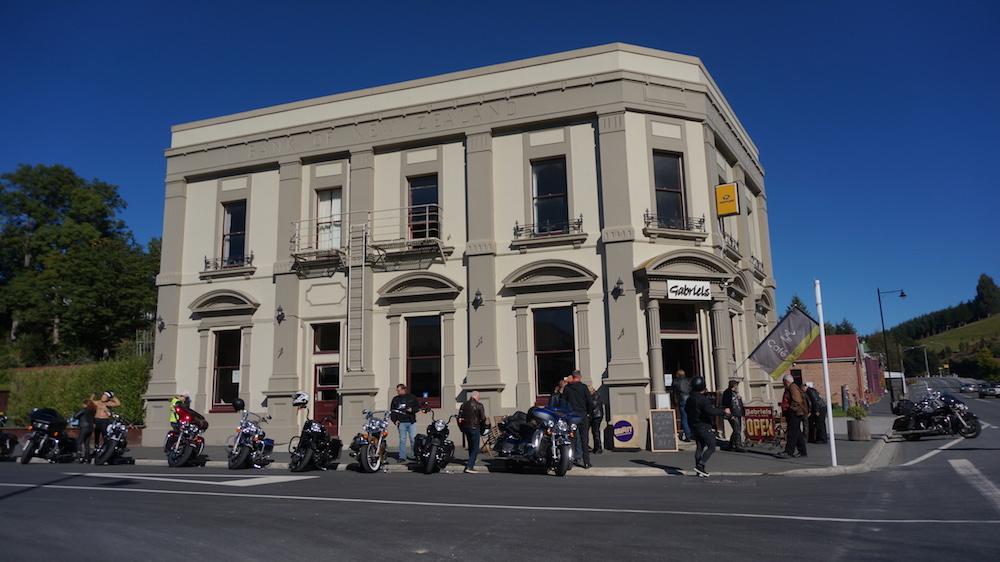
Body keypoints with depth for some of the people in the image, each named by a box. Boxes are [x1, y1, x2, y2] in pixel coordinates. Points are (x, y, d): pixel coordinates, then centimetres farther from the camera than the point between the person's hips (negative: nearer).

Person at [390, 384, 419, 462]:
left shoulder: (412, 397, 7)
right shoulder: (395, 399, 10)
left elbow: (418, 407, 12)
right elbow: (392, 411, 12)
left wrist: (412, 409, -9)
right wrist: (395, 420, 0)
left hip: (411, 422, -1)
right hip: (401, 423, 1)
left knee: (413, 439, -2)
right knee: (402, 439, 2)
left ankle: (414, 455, 6)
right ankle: (402, 456, 7)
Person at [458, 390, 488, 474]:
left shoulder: (464, 404, 7)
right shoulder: (479, 405, -10)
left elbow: (459, 417, 10)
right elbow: (483, 418, -9)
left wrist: (462, 428, 19)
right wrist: (482, 431, 3)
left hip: (465, 428, 6)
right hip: (474, 428, -6)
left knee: (471, 446, 26)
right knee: (475, 448, -2)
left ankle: (472, 461, 43)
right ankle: (469, 467, -13)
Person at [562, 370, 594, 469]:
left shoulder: (567, 388, 2)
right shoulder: (583, 387, -5)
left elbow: (564, 402, 5)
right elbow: (590, 402, -7)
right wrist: (589, 412, 8)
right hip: (583, 415, -2)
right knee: (584, 439, 3)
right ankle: (586, 462, 3)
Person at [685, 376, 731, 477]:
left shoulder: (690, 399, 9)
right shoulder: (703, 399, -19)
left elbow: (686, 409, 24)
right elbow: (710, 411, -31)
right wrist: (723, 412, -21)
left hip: (694, 426, 9)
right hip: (704, 426, -9)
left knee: (699, 447, 12)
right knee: (711, 447, -1)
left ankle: (699, 470, 13)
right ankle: (700, 465, -10)